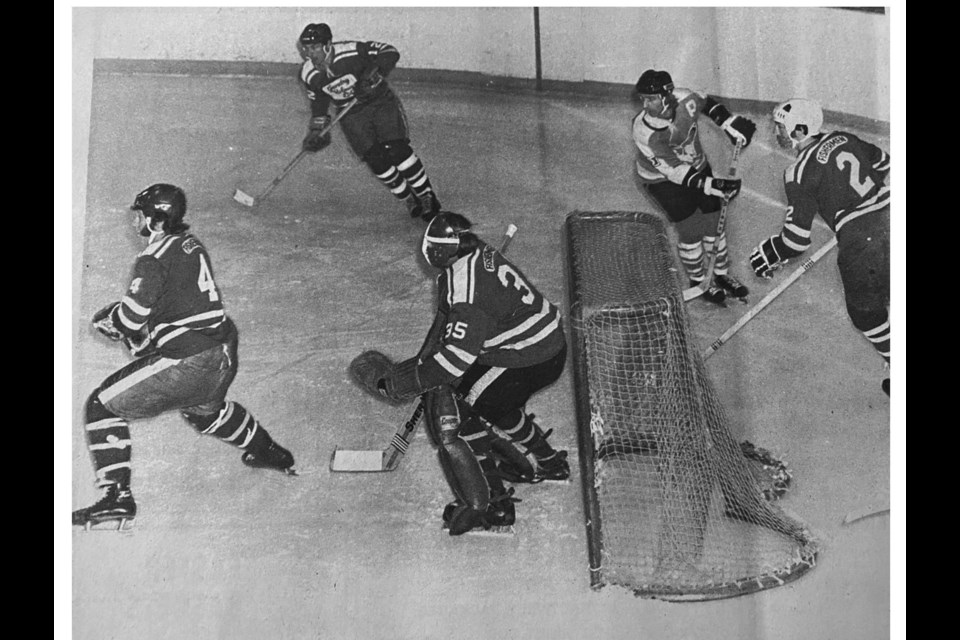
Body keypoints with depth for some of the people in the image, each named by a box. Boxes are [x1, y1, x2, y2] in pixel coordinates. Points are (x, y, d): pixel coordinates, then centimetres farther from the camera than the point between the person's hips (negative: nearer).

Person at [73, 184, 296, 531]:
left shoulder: (154, 258, -13)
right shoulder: (192, 244, 13)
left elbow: (132, 316, -15)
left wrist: (108, 317, 7)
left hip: (186, 362, -9)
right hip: (222, 353, 9)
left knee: (102, 406, 2)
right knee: (204, 408, 38)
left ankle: (117, 496, -2)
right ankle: (270, 453, 50)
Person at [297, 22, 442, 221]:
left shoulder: (351, 52, -23)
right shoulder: (309, 75, -8)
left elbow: (390, 52, -20)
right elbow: (318, 100, 10)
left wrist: (375, 72, -34)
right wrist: (317, 129, 2)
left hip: (381, 102, -3)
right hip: (351, 115, 3)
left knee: (397, 150, -19)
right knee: (375, 159, -13)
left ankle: (426, 195, -3)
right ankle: (409, 199, 6)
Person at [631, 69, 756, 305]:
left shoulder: (686, 99, -24)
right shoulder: (643, 132, -33)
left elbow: (707, 103, 3)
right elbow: (674, 172, -30)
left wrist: (730, 123, -8)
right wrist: (710, 185, -34)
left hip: (697, 166, 4)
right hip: (661, 178, -4)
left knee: (714, 221, 8)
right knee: (690, 231, -4)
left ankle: (721, 275, 29)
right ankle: (699, 283, 20)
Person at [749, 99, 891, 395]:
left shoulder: (800, 173, -11)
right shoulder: (843, 138, 8)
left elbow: (797, 237, -11)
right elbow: (884, 165, 22)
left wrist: (769, 255, 7)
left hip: (863, 242, -7)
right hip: (888, 213, 7)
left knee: (864, 311, 14)